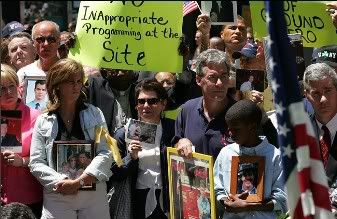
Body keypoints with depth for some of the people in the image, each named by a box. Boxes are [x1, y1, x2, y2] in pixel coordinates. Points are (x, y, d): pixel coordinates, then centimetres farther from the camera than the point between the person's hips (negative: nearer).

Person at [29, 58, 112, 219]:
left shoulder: (94, 115, 7)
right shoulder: (43, 121, 7)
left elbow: (105, 154, -2)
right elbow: (36, 163, 2)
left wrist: (79, 181, -14)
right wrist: (61, 182, -14)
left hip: (94, 195, 0)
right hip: (57, 198, 0)